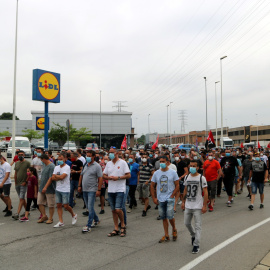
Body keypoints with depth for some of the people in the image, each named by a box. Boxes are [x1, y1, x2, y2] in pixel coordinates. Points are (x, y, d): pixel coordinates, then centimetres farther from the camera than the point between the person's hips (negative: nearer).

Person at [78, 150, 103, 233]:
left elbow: (100, 178, -12)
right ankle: (96, 220, 33)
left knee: (90, 207, -9)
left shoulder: (97, 166, -8)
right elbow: (81, 176, 19)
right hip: (84, 189, 7)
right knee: (89, 207, 15)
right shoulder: (85, 165, 12)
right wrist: (79, 186, 11)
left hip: (92, 190, -7)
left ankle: (88, 226, -4)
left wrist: (99, 190, -17)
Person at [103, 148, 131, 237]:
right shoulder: (108, 163, 13)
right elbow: (104, 175, 14)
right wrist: (109, 177, -7)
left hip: (120, 189, -5)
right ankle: (116, 229, 19)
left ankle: (123, 225, 11)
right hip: (110, 190, 5)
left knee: (118, 209, -13)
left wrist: (118, 177, -16)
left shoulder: (122, 163, -3)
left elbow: (128, 175, -6)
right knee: (113, 210, 9)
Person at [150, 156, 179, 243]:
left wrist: (172, 196, -9)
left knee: (170, 216, -11)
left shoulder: (173, 172, -2)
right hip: (160, 199, 3)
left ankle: (174, 229, 18)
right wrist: (154, 198, 3)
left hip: (170, 198, -3)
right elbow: (152, 186, 10)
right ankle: (166, 235, 19)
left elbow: (177, 185, -1)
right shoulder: (156, 173, 5)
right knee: (163, 217, 8)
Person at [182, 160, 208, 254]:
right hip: (188, 205, 5)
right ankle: (193, 235, 41)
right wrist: (183, 201, 15)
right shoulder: (187, 177, 8)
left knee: (197, 226, -1)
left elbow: (205, 192, -8)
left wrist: (204, 205, -12)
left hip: (198, 206, -5)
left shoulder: (201, 178, -8)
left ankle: (196, 245, 8)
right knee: (187, 223, 14)